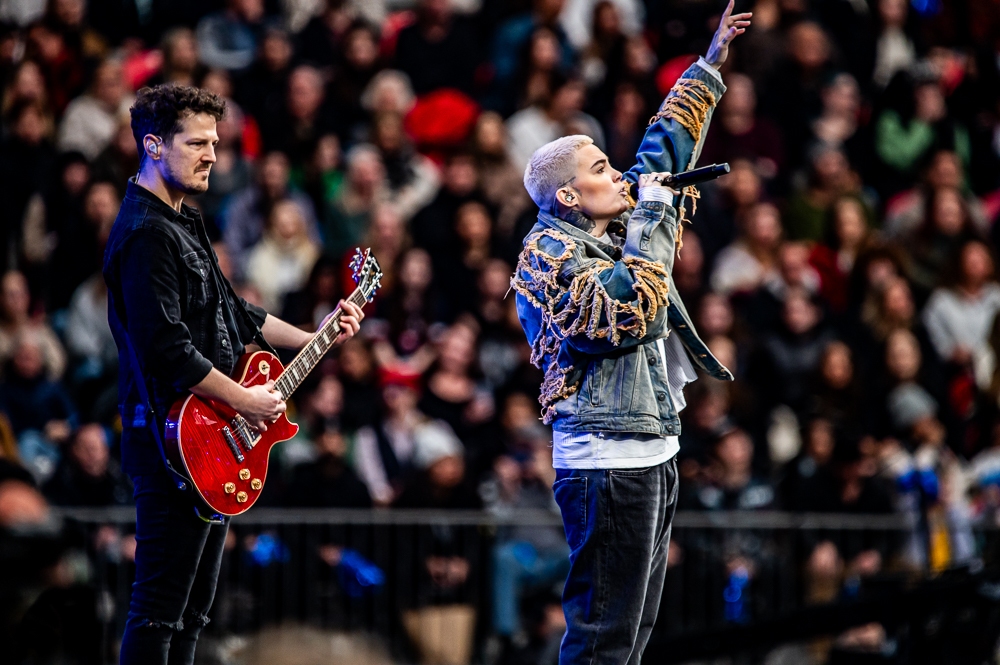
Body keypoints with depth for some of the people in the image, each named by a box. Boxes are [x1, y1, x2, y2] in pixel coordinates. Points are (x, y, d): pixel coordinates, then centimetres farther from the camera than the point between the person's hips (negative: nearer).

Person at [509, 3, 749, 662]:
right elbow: (629, 307, -26)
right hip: (607, 460, -10)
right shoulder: (549, 254, -11)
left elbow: (665, 147, 25)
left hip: (652, 453, 10)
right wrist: (653, 211, -16)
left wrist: (710, 64, 25)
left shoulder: (616, 226, 14)